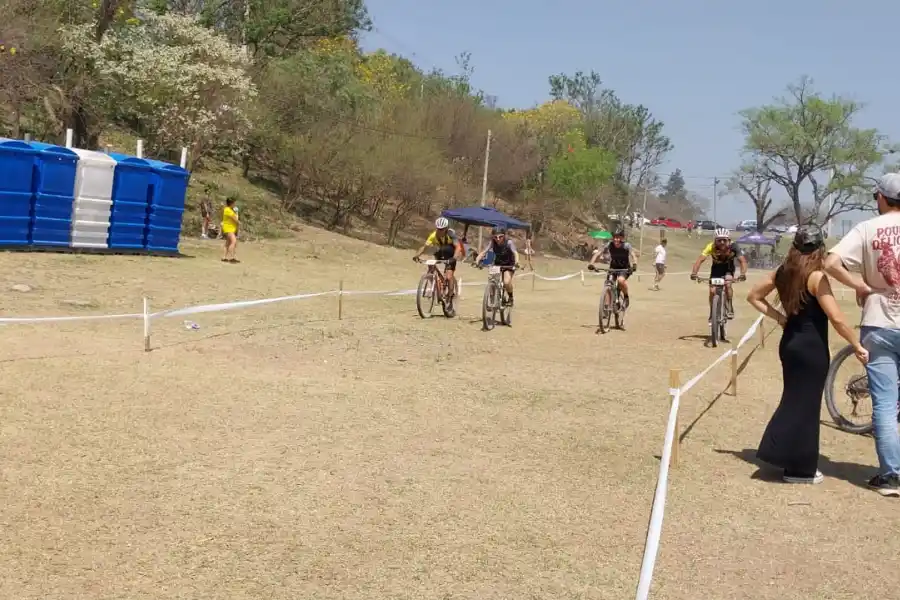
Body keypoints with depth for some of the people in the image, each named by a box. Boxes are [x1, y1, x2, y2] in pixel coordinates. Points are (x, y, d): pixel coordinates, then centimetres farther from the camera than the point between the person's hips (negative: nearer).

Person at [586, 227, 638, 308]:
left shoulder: (626, 246, -24)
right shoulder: (609, 245, -18)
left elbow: (633, 256, -37)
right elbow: (598, 254, -21)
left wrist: (634, 265, -57)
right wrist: (591, 263, -37)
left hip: (625, 268, -3)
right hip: (613, 267, 3)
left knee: (621, 280, -31)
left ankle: (626, 297, -4)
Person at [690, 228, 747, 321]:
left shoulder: (733, 247, -32)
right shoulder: (712, 246, -33)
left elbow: (743, 260, -37)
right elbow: (700, 259, -40)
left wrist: (743, 274, -55)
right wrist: (694, 273, -57)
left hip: (728, 266, -1)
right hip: (716, 267, 1)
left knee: (727, 284, -26)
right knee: (712, 291, -9)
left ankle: (729, 309, -8)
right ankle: (712, 314, 13)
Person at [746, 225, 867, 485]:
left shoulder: (782, 272, 5)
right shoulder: (816, 277, -16)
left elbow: (753, 296, 16)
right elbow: (837, 319, -20)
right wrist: (858, 346, -10)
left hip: (790, 343, 7)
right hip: (812, 347, -7)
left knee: (794, 401, 17)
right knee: (806, 405, 1)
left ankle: (791, 461, 23)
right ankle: (800, 468, 8)